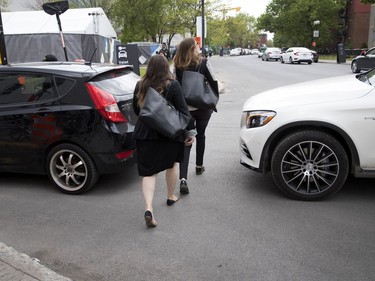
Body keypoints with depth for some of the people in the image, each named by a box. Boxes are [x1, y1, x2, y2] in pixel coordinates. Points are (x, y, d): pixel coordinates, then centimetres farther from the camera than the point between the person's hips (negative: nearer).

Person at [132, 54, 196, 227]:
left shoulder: (140, 86, 1)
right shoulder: (172, 85, -9)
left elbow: (136, 109, 12)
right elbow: (183, 110, -12)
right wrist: (191, 131, -6)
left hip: (145, 134, 2)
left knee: (148, 172, 3)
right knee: (172, 164, 22)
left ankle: (149, 208, -13)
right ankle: (171, 197, 37)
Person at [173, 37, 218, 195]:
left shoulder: (177, 66, -5)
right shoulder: (204, 62, -8)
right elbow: (213, 83, -4)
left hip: (184, 108, 1)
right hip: (203, 107, 0)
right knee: (200, 136, 23)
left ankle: (183, 179, -14)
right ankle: (199, 166, 39)